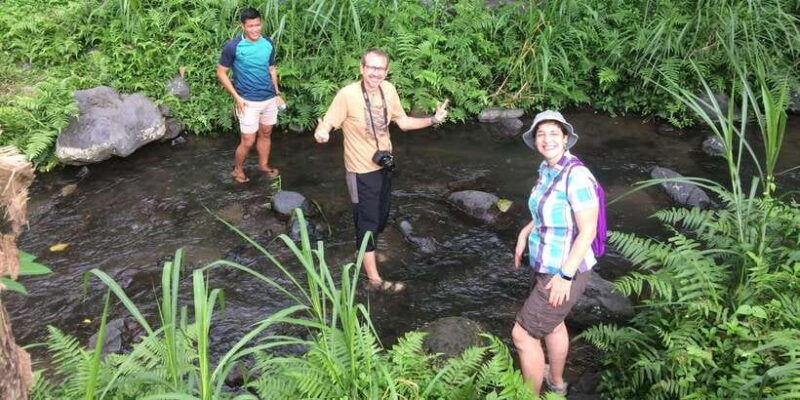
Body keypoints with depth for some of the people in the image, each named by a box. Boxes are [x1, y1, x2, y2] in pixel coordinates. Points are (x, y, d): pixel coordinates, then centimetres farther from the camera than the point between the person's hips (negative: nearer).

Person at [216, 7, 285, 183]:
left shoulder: (269, 44, 0)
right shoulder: (233, 47, -15)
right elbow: (221, 73, -8)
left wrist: (277, 93, 11)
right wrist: (237, 97, -13)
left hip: (269, 99, 5)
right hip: (248, 102, -5)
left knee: (266, 134, 18)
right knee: (248, 141, 0)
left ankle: (263, 165, 37)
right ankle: (237, 170, 23)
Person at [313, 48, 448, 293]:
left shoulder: (388, 90, -5)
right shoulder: (347, 94, -23)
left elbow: (403, 122, 6)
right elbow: (327, 124, -20)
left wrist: (433, 120, -6)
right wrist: (322, 133, -44)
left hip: (385, 166, 6)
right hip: (362, 171, -6)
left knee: (381, 217, 22)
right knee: (367, 221, 3)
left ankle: (368, 252, 49)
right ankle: (374, 279, 14)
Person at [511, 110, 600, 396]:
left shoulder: (576, 176, -27)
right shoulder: (547, 169, 0)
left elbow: (588, 231, -26)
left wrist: (565, 277, -25)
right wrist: (523, 235, 15)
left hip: (563, 272, -9)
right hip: (549, 265, 9)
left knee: (523, 334, 1)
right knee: (552, 323, 28)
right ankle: (556, 382, 52)